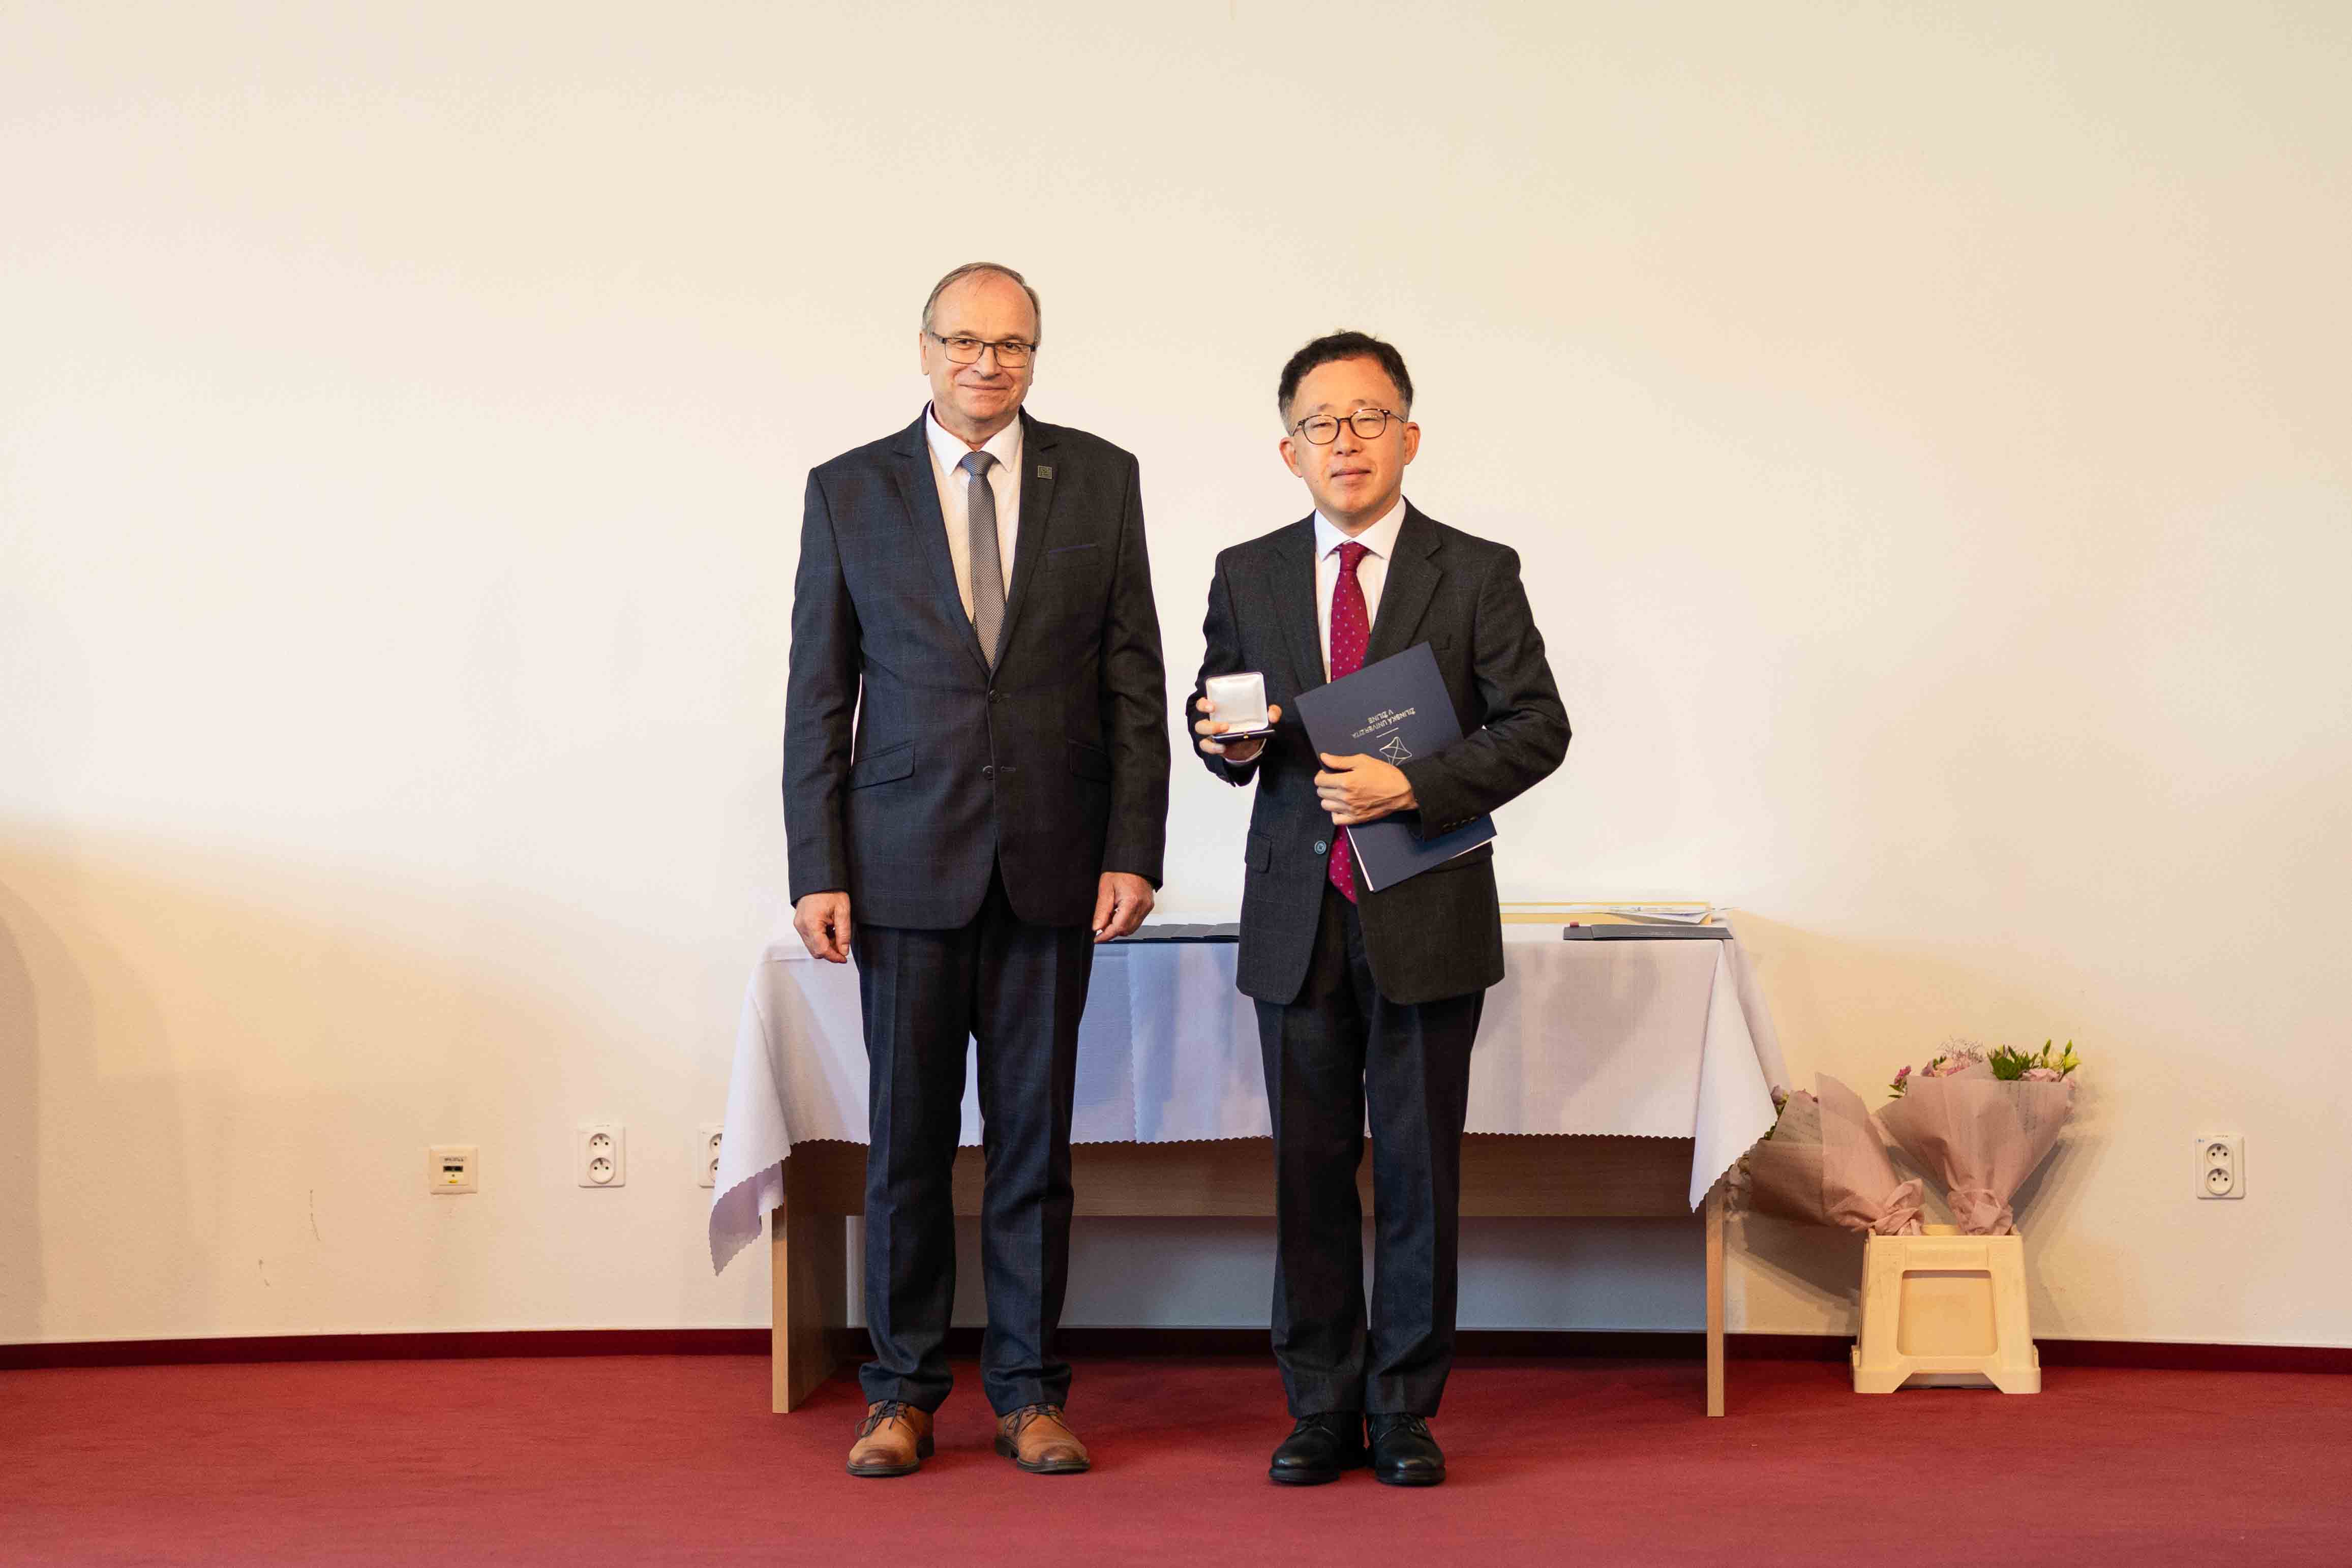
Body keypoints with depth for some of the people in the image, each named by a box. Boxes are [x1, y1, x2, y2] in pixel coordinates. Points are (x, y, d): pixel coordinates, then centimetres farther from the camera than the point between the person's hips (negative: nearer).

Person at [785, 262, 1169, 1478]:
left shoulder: (1099, 479, 5)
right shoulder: (848, 491, 4)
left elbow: (1134, 681, 5)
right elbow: (817, 696, 4)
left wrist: (1133, 852, -2)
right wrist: (816, 872, -3)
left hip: (1052, 863, 1)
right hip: (905, 862, 0)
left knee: (1034, 1134, 6)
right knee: (907, 1135, 4)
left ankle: (1028, 1391, 16)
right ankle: (902, 1392, 16)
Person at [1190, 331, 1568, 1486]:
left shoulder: (1478, 574, 0)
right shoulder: (1247, 577, 8)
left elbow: (1537, 726, -3)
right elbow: (1214, 711, 17)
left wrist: (1413, 786, -16)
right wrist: (1227, 741, -8)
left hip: (1427, 916, -2)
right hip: (1296, 918, 2)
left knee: (1419, 1171, 4)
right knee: (1309, 1170, 7)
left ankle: (1405, 1411, 16)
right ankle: (1321, 1410, 18)